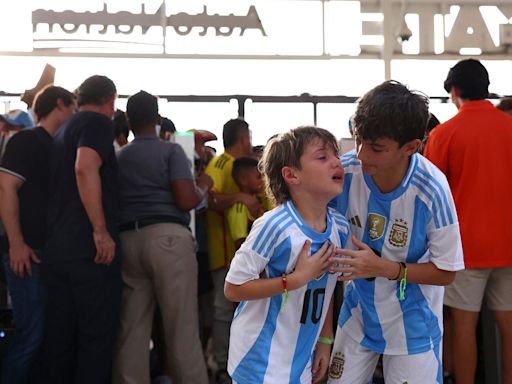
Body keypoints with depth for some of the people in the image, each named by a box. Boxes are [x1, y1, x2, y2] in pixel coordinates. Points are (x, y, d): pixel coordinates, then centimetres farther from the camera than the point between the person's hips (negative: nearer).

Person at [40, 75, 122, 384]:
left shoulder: (64, 131, 22)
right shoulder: (98, 123, -4)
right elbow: (85, 169, -22)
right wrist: (101, 230, -23)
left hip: (57, 250, 8)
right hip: (91, 250, -8)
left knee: (60, 338, 10)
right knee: (98, 336, -4)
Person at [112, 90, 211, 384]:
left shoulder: (118, 158, 17)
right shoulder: (171, 151, 2)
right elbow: (186, 201, -9)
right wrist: (204, 187, 11)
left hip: (127, 240, 5)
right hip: (167, 237, -5)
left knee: (132, 327, 5)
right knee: (181, 326, -4)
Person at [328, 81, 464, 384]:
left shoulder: (431, 191, -26)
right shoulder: (346, 171, -19)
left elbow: (446, 272, -15)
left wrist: (384, 268, -26)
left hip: (411, 322, -3)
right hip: (359, 311, 3)